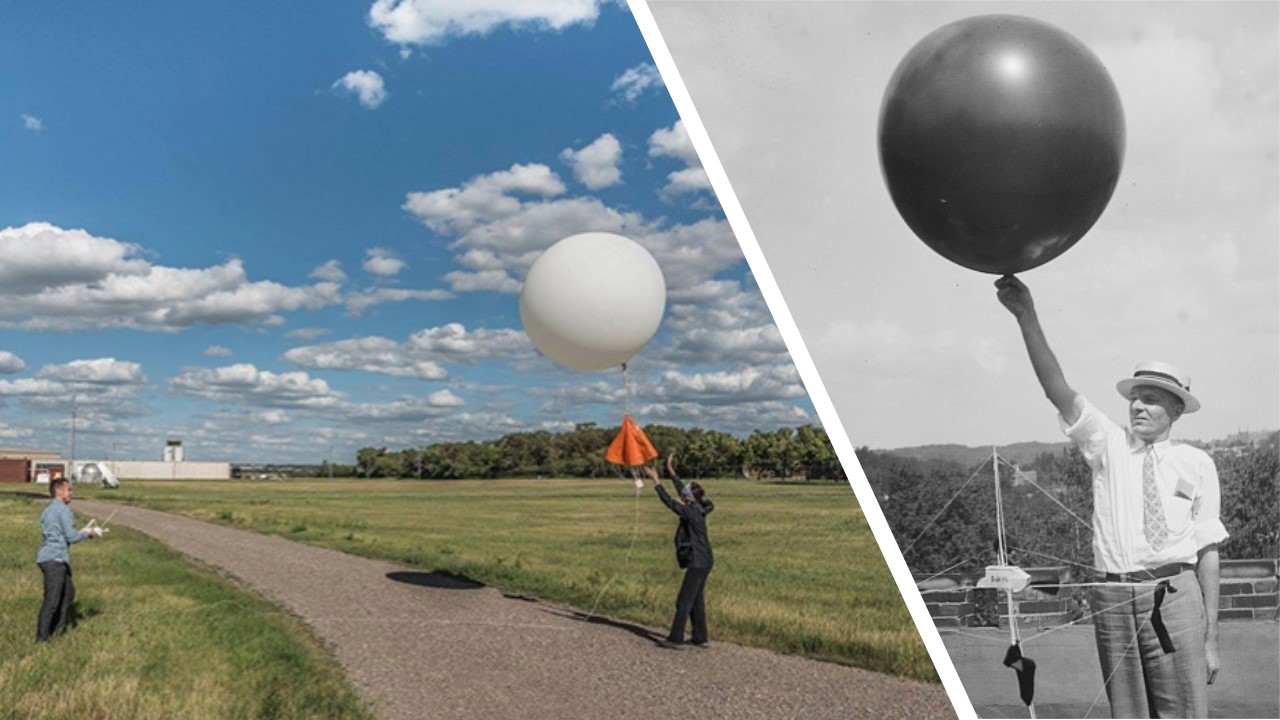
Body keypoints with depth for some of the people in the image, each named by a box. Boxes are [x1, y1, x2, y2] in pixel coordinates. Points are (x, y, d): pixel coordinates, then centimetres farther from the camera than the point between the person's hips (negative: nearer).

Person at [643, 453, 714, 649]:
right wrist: (671, 471, 19)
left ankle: (676, 639, 4)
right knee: (696, 600, 15)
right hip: (703, 562, 9)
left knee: (684, 601, -2)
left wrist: (656, 481, -16)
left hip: (698, 563, -9)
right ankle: (700, 638, 21)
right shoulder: (697, 509, 6)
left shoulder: (691, 513, -19)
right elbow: (682, 489, 16)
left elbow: (669, 501, -19)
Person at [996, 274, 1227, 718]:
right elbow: (1058, 390, -9)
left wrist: (1211, 636, 2)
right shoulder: (1107, 444, 5)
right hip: (1114, 598, 1)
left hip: (1174, 596, -1)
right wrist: (1026, 317, -22)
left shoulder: (1196, 464, 6)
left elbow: (1208, 550, 5)